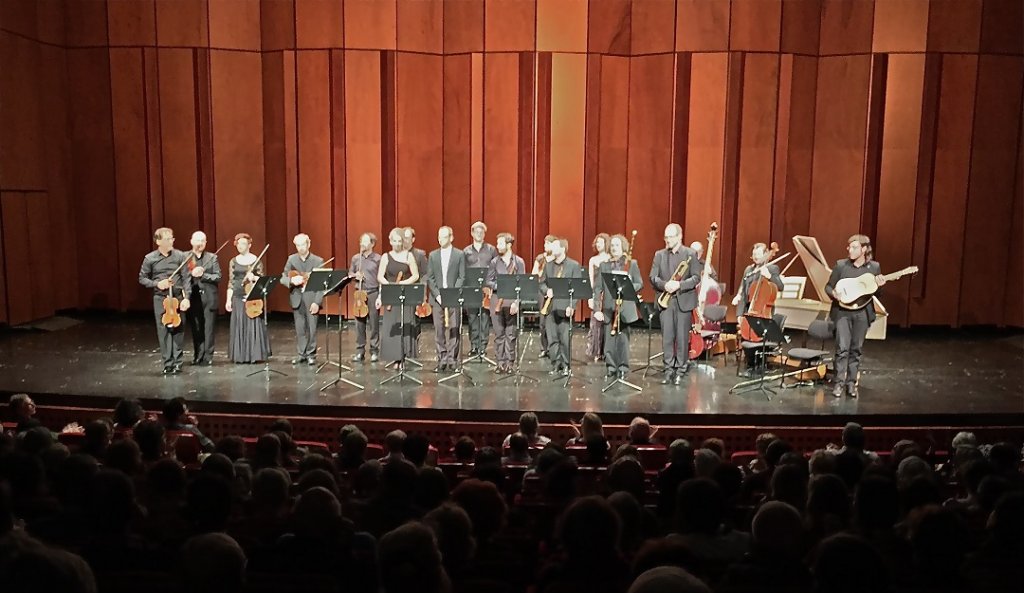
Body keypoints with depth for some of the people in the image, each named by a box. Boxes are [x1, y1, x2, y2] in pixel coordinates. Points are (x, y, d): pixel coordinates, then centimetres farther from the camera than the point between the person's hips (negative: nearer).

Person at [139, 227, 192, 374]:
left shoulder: (180, 256, -1)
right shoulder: (150, 258, 0)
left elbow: (186, 278, -2)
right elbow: (142, 278, 9)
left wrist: (186, 297, -10)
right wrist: (156, 284, -9)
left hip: (178, 297, 0)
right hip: (161, 298, 0)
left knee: (178, 330, 3)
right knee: (164, 331, 0)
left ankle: (177, 362, 13)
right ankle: (168, 363, 6)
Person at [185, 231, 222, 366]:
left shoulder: (212, 257, 8)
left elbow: (217, 277, 0)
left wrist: (202, 275, -13)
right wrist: (191, 273, -15)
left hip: (209, 298, 0)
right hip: (193, 297, 0)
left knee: (208, 328, -1)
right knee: (195, 328, 5)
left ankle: (208, 357, 4)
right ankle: (198, 356, 15)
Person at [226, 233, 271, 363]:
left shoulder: (256, 260, 1)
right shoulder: (233, 261, 8)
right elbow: (231, 282, 8)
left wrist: (254, 277, -16)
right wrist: (228, 300, 2)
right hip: (238, 298, 2)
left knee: (254, 325, -2)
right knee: (239, 326, 3)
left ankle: (255, 355, 6)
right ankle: (240, 355, 9)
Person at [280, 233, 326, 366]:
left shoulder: (318, 261, -4)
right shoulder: (291, 259, 5)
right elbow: (283, 278, 5)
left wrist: (317, 301, -14)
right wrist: (291, 280, -18)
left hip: (311, 298, -3)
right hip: (297, 298, 3)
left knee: (312, 328, 0)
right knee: (299, 329, 8)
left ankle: (311, 355, 11)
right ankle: (301, 354, 18)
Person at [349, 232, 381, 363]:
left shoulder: (378, 259, -2)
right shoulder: (356, 258, 9)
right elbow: (350, 273, 19)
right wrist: (355, 275, -5)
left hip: (373, 293, -3)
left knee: (374, 323, 1)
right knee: (359, 323, 4)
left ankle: (374, 351, 11)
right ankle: (360, 351, 12)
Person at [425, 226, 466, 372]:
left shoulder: (459, 255, 4)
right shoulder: (433, 255, 11)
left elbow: (462, 277, -1)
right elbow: (430, 278, 7)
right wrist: (437, 294, -6)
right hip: (437, 298, 2)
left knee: (454, 330, -3)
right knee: (439, 331, 1)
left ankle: (452, 360, 3)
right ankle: (442, 360, 7)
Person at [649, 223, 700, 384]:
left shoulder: (690, 254, 0)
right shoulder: (659, 255, 8)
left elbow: (696, 278, -6)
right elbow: (653, 277, 3)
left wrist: (679, 284, -20)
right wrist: (664, 285, -17)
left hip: (684, 301, -2)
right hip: (665, 301, 3)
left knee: (682, 338, 1)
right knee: (667, 337, 4)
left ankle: (680, 370, 11)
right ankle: (668, 369, 12)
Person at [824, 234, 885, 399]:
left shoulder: (874, 267, 1)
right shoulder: (841, 265, -2)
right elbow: (828, 286, 4)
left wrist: (880, 286, -13)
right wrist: (834, 294, -17)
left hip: (862, 313, 1)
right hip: (842, 311, -1)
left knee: (856, 349, 7)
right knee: (842, 348, -8)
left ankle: (851, 383, 15)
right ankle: (839, 383, -1)